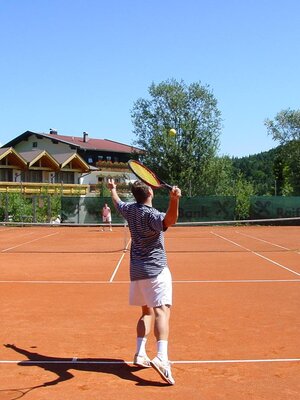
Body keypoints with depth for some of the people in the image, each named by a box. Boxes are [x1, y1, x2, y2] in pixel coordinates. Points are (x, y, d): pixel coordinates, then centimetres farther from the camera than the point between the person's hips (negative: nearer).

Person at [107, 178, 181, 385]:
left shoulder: (130, 209, 5)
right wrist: (175, 199, -56)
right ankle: (162, 358, -30)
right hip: (156, 270, -8)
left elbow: (117, 202, 29)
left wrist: (113, 189, 48)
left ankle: (140, 354, 15)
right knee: (162, 311, -16)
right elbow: (169, 220, -40)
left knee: (147, 312, 18)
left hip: (137, 271, 8)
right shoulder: (151, 214, -18)